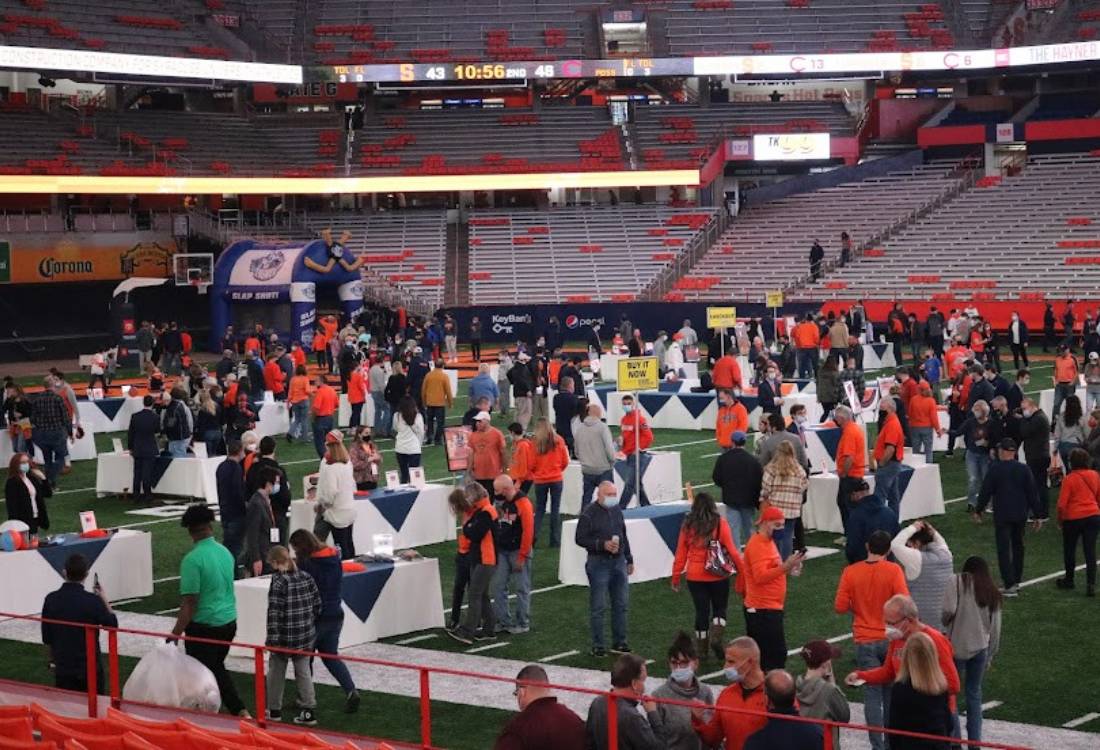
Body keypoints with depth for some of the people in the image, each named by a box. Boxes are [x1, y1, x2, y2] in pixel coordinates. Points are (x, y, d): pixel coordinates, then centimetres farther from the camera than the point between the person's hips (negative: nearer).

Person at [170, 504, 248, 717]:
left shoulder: (192, 559, -18)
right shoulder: (225, 553, 3)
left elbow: (189, 603, -21)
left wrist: (175, 634, -19)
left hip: (204, 627, -7)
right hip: (229, 622, 7)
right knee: (217, 668, 23)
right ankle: (240, 711, 17)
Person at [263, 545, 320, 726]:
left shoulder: (279, 582, -16)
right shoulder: (307, 578, 2)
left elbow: (274, 612, -19)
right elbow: (317, 605, 7)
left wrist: (272, 638, -18)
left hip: (284, 637, -5)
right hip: (306, 636, 5)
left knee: (276, 673, 14)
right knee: (304, 672, 12)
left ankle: (274, 710, 24)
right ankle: (309, 711, 7)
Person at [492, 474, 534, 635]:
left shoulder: (523, 504, -18)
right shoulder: (500, 503, 6)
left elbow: (528, 532, -19)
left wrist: (521, 557, -18)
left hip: (518, 552, -7)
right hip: (502, 551, 7)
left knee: (522, 588, 3)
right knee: (498, 586, 6)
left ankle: (523, 623, 12)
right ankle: (503, 621, 16)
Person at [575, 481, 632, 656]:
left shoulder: (616, 511, 10)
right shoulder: (589, 514, -10)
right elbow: (580, 539, -11)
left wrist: (629, 559, 19)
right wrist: (602, 545, -20)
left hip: (618, 562, 6)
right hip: (599, 563, -6)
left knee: (621, 604, 9)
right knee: (598, 607, -1)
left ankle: (619, 642, 20)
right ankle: (597, 646, 6)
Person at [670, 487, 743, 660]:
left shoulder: (688, 525, -2)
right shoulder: (720, 523, -7)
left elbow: (680, 553, 1)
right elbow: (731, 550, -9)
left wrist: (676, 577, 9)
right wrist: (743, 571, -2)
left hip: (695, 577, 2)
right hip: (718, 576, -2)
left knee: (701, 611, 14)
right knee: (720, 608, 15)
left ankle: (701, 648, 17)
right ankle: (716, 636, -7)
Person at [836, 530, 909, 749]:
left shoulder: (850, 572, -6)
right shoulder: (893, 570, -11)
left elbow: (840, 607, -6)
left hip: (865, 642, 0)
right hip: (890, 639, 0)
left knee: (872, 694, 4)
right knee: (891, 692, 17)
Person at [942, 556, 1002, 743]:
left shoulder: (957, 582, -2)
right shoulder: (992, 592, 12)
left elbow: (949, 610, -16)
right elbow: (995, 629, 12)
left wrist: (944, 621, 5)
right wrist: (990, 656, 20)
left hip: (956, 646, -4)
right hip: (980, 647, 4)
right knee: (974, 693, 15)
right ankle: (975, 741, 15)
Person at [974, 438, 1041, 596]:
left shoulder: (995, 469, -11)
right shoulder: (1024, 469, -2)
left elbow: (985, 492, -6)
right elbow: (1032, 493, 0)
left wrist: (978, 510, 9)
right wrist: (1037, 515, 7)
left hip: (1002, 516, -4)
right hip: (1020, 515, 4)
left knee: (1003, 549, -2)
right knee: (1018, 546, 21)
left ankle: (1010, 585, -10)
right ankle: (1016, 580, 29)